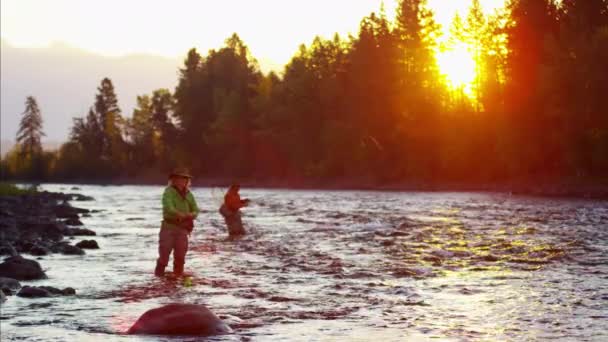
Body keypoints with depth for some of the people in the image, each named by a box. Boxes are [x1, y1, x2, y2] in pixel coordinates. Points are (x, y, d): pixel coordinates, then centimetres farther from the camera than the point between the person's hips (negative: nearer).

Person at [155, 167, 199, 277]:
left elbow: (195, 210, 7)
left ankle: (178, 274, 19)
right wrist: (181, 215, -34)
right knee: (164, 252, -3)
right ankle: (159, 274, 5)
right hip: (169, 226, -5)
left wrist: (191, 215, -16)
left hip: (183, 228, 5)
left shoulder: (188, 194, 10)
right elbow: (168, 207, -22)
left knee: (180, 254, 9)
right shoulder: (169, 192, -7)